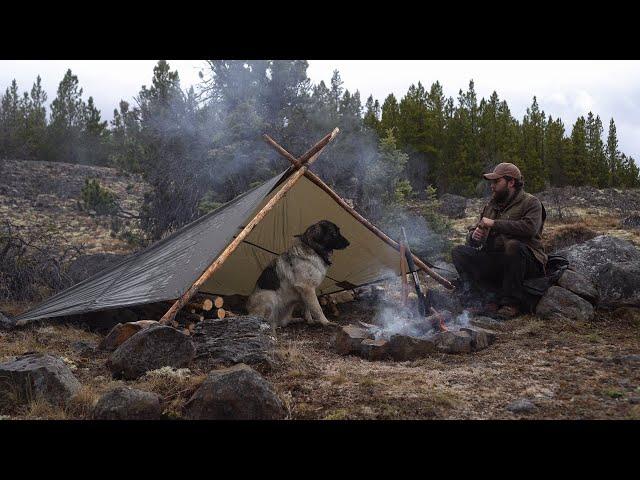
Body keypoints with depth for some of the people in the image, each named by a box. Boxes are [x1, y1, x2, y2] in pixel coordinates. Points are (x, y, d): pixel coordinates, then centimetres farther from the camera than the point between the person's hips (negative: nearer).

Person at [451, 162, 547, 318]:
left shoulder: (531, 203, -1)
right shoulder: (490, 206, 18)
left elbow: (529, 228, -21)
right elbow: (472, 232, 19)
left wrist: (494, 223, -18)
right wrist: (474, 236, -7)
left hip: (526, 261, -6)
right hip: (493, 261, 6)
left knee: (513, 246, -38)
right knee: (459, 252, -10)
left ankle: (512, 302, -22)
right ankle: (494, 297, -19)